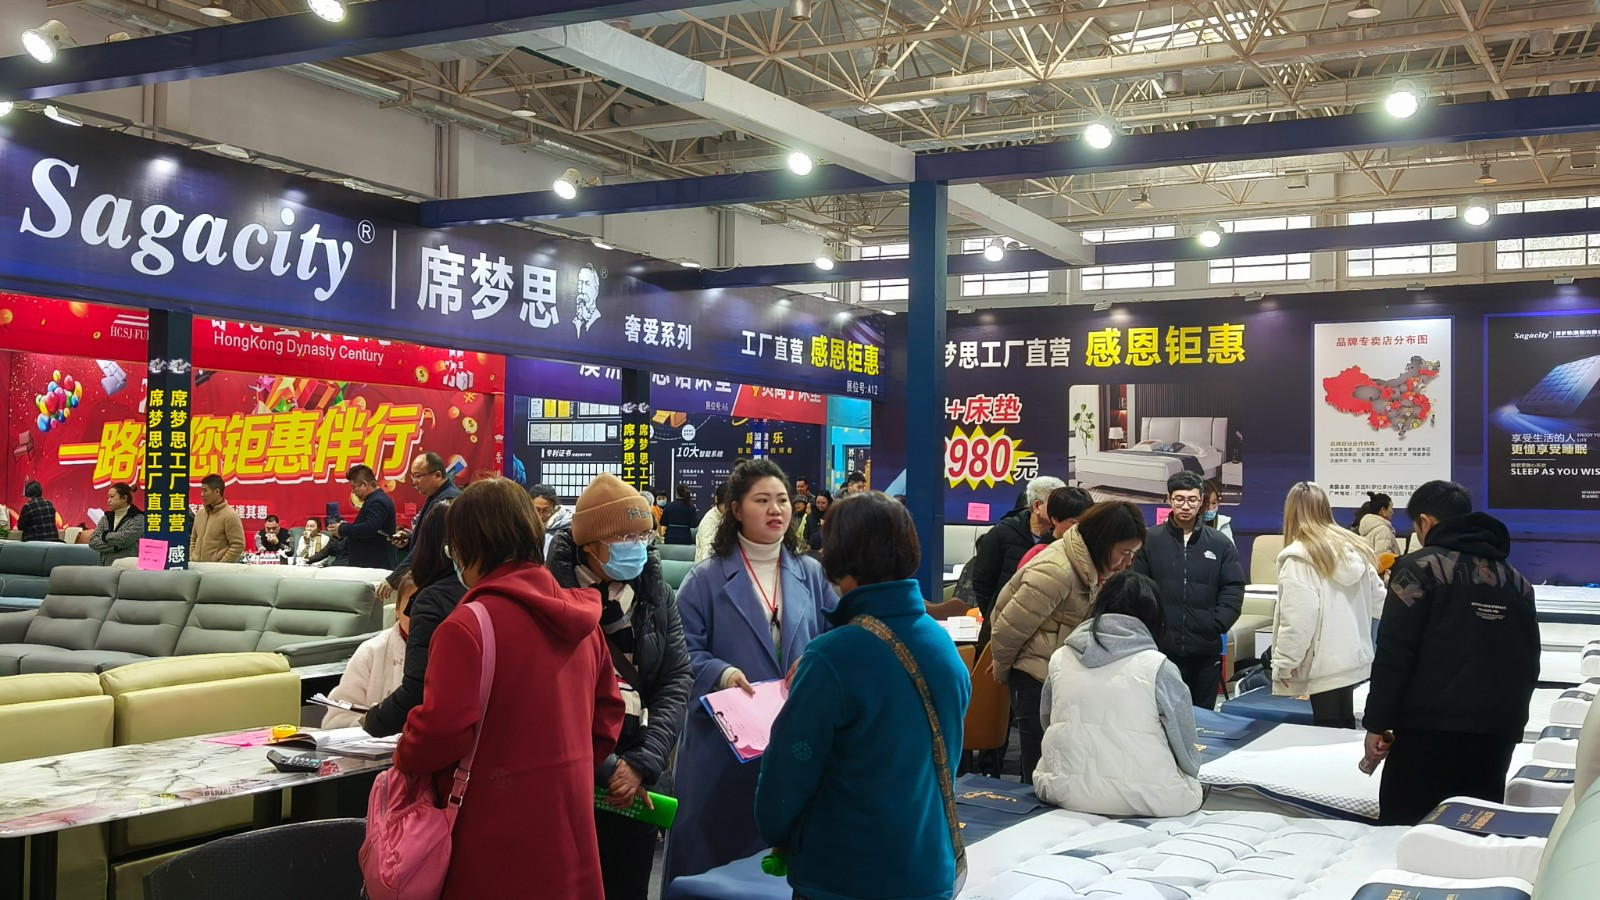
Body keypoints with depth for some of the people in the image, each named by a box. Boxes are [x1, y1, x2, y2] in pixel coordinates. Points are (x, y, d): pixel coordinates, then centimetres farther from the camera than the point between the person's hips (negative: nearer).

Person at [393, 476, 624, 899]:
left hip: (498, 835, -7)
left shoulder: (468, 625, -18)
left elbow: (441, 729, -22)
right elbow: (607, 709, 14)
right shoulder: (582, 618, 6)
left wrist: (406, 758, -2)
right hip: (569, 822, 7)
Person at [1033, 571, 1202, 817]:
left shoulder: (1060, 660, 3)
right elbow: (1184, 745, 0)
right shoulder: (1159, 668, -8)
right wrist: (1191, 768, 22)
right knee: (1194, 788, 24)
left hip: (1064, 788, 3)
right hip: (1141, 798, -3)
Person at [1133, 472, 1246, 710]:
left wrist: (1215, 625, -7)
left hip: (1206, 651, 2)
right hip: (1160, 648, -2)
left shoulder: (1220, 544, 7)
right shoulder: (1150, 541, 2)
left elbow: (1233, 590, 4)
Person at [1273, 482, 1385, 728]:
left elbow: (1297, 618, -20)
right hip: (1354, 658, 7)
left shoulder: (1298, 557, -14)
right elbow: (1378, 601, 13)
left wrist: (1283, 662, -12)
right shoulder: (1355, 548, 6)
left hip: (1325, 665, -7)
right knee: (1344, 730, 18)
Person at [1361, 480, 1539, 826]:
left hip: (1430, 728, -6)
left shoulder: (1419, 568, -4)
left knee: (1402, 833, 1)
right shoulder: (1515, 579, 15)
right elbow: (1529, 659, 18)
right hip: (1497, 731, 6)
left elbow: (1394, 653, -10)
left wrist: (1376, 722, -6)